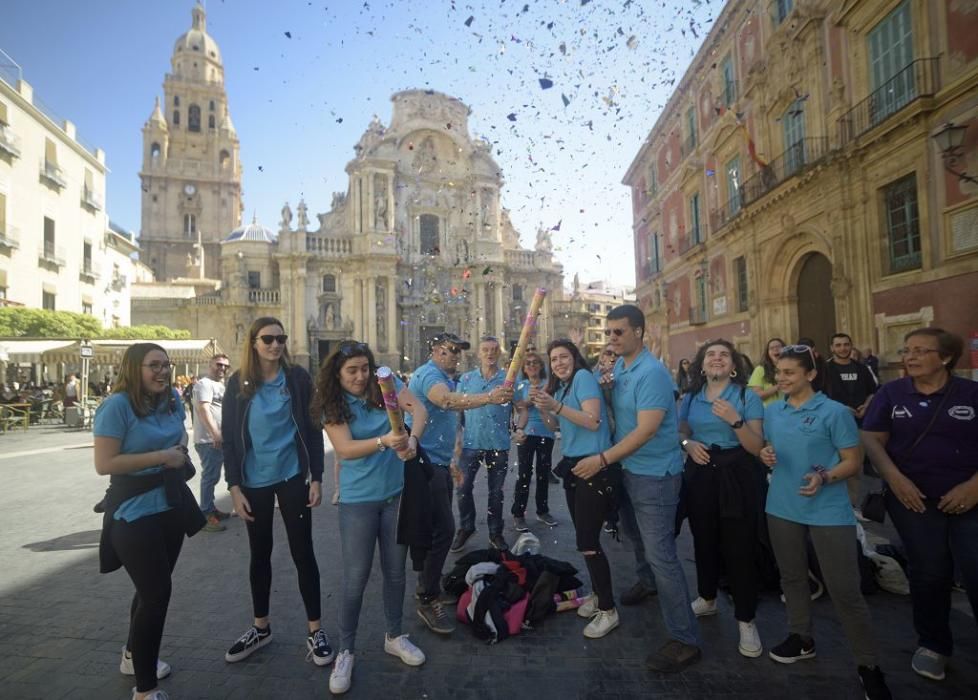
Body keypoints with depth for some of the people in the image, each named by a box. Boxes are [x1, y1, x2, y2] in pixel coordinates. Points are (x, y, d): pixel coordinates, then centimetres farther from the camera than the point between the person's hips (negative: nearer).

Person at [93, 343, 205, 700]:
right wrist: (161, 457, -21)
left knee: (153, 589, 21)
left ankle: (133, 656, 45)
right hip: (135, 513, -7)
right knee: (156, 593, -3)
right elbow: (104, 464, -23)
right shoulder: (117, 405, -19)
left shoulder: (172, 399, 2)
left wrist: (181, 449, 0)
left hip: (171, 506, 7)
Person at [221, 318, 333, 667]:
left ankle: (315, 630, 19)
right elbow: (230, 438, 1)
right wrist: (234, 487, -4)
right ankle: (261, 627, 34)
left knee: (302, 551, 5)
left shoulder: (298, 377, -5)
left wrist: (316, 478, -6)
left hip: (292, 477, -2)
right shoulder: (238, 383, -1)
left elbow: (313, 429, -3)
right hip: (254, 482, 2)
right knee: (260, 554, 16)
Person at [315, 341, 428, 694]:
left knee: (395, 571, 16)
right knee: (355, 579, 3)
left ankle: (394, 636, 37)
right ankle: (346, 652, 25)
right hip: (358, 500, -2)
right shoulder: (332, 405, -10)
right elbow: (345, 449, -20)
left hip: (397, 493, 3)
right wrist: (384, 441, -36)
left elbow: (419, 409, -16)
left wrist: (413, 439, -35)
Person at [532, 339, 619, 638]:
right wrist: (542, 408, -1)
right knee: (584, 538, 16)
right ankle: (598, 594, 32)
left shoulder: (584, 377, -11)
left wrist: (556, 406, -26)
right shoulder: (560, 387, 13)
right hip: (573, 465, 9)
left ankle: (608, 610, 9)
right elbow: (557, 427, 16)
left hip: (595, 467, -9)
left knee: (588, 541, -6)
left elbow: (593, 422, -21)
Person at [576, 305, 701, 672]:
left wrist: (602, 459, -25)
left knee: (661, 553, -7)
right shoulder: (617, 368, 3)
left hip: (655, 475, -9)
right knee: (636, 535, 26)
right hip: (628, 468, 9)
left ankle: (685, 640, 5)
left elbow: (646, 430, -27)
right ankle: (648, 583, 53)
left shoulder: (652, 373, -22)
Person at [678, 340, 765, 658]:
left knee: (739, 546, 0)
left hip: (736, 477, -4)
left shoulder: (748, 397, -6)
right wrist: (688, 443, -9)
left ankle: (746, 620, 16)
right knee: (704, 541, 16)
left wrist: (735, 421, -25)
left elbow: (757, 447, -10)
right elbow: (681, 432, 14)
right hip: (700, 476, 4)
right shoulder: (690, 398, 5)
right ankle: (707, 598, 38)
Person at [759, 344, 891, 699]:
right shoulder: (772, 411, 5)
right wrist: (765, 454, -8)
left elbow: (853, 461, -10)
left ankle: (869, 665, 18)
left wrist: (825, 478, -27)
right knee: (792, 576, 18)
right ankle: (801, 638, 37)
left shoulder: (834, 411, -12)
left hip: (828, 510, -5)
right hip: (782, 506, 6)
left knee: (844, 588, -1)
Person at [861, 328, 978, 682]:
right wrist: (895, 478, -13)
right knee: (929, 573, 10)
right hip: (914, 498, 1)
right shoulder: (891, 393, 0)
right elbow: (872, 439, -1)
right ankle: (933, 644, 30)